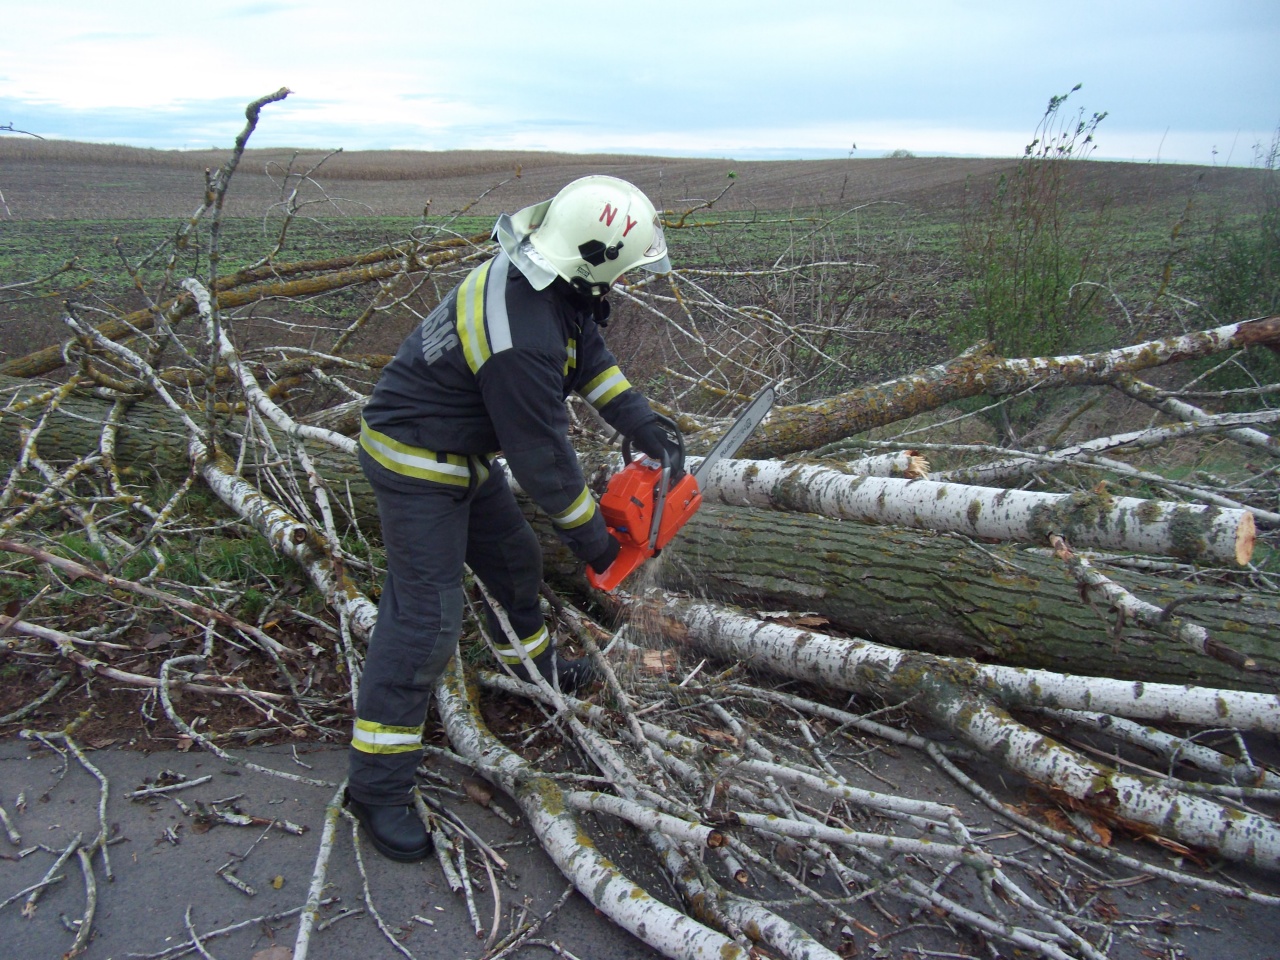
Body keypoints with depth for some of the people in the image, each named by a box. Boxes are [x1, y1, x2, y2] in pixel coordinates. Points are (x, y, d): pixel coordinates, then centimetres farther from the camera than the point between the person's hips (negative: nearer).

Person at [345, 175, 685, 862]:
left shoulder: (539, 276, -6)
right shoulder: (524, 341, -35)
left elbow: (590, 359, 7)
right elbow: (542, 456, -25)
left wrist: (649, 431, 0)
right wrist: (589, 536, -10)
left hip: (464, 451, 10)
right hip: (418, 466, -10)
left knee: (514, 559, 23)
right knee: (426, 618, -8)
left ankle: (533, 665, 50)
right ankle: (377, 787, 4)